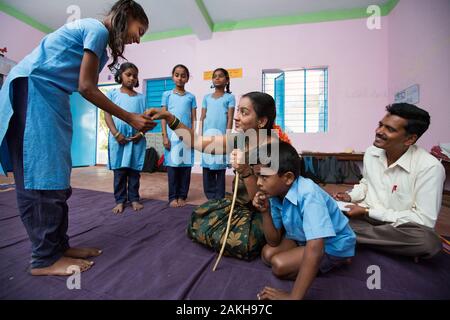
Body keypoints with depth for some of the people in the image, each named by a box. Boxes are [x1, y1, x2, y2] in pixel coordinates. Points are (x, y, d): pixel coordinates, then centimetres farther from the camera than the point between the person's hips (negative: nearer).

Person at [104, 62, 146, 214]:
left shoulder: (141, 97, 14)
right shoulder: (112, 93, 11)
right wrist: (116, 133, -10)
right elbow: (107, 114, 3)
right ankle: (120, 200, 11)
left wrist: (141, 133, -8)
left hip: (136, 138, 1)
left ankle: (134, 199, 13)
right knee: (119, 170, 3)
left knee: (134, 169, 5)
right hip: (118, 137, -1)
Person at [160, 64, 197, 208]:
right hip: (172, 135, -1)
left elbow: (193, 119, 8)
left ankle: (182, 196, 13)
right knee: (172, 165, 0)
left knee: (186, 165, 1)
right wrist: (165, 136, -4)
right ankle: (172, 197, 9)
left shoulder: (191, 97, 11)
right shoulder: (167, 95, 9)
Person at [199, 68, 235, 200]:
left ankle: (219, 199, 9)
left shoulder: (229, 97, 7)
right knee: (207, 167, 4)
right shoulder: (207, 98, 17)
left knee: (220, 167, 0)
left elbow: (230, 119, -1)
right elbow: (202, 118, 13)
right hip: (207, 135, 3)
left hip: (221, 135, -3)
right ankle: (211, 197, 16)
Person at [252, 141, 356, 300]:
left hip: (334, 245, -6)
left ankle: (335, 262, 0)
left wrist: (293, 296, -39)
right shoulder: (275, 194, -12)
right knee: (267, 254, -6)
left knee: (280, 265, -19)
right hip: (305, 238, 7)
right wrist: (265, 212, -22)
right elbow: (274, 241, -5)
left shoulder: (308, 193, -36)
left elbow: (314, 248, -42)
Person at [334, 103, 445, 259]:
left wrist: (368, 212, -21)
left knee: (427, 240, -37)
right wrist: (350, 196, -4)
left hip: (399, 227, -3)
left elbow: (425, 220, -19)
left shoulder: (429, 168, -19)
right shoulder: (371, 152, -2)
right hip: (364, 215, 4)